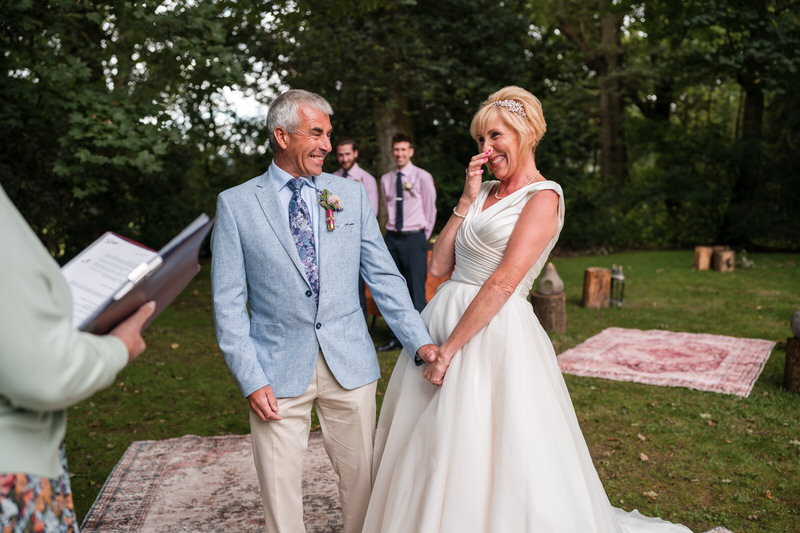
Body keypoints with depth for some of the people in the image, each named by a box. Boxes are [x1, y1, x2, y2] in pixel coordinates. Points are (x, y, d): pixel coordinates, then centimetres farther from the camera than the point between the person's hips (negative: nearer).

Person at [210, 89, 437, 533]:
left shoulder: (351, 195, 6)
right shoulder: (236, 204, 0)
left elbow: (383, 276, 5)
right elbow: (228, 301, -1)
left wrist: (420, 342, -5)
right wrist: (250, 378, -8)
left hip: (349, 364, 2)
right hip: (278, 369, -1)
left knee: (361, 479, 12)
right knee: (279, 491, 8)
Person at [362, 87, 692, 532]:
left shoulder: (543, 197, -7)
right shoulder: (484, 192, 13)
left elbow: (502, 283, -17)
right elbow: (439, 265, 6)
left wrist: (450, 347, -18)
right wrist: (467, 199, 2)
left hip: (493, 331, -7)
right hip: (443, 314, 7)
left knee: (485, 458, 2)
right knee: (431, 455, 16)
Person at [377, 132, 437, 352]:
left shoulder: (422, 177, -3)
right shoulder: (386, 179, 9)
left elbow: (430, 210, 4)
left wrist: (423, 235, 7)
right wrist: (392, 228, 14)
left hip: (414, 238, -4)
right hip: (392, 237, 5)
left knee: (416, 290, -5)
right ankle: (395, 338, 19)